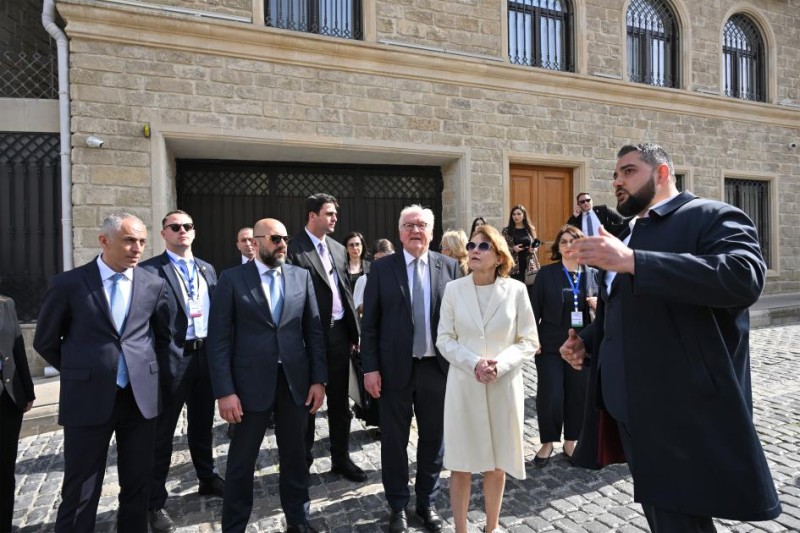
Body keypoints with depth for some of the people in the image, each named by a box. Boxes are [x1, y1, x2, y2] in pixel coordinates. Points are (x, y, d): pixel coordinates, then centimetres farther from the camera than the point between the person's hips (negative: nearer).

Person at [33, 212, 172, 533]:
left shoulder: (154, 285, 1)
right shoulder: (68, 284, -5)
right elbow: (45, 342, 6)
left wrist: (153, 374, 10)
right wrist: (81, 373, 7)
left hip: (141, 397, 2)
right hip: (89, 400, -2)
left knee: (138, 485, 15)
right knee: (80, 493, 9)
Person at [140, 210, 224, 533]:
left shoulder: (207, 269, 11)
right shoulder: (149, 270, -8)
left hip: (205, 356, 6)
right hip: (171, 358, -5)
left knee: (202, 424, 20)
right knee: (162, 432, 8)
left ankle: (208, 479, 39)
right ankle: (155, 503, 23)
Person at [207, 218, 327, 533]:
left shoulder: (302, 276, 4)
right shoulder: (232, 278, -4)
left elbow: (313, 331, 4)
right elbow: (218, 339, -6)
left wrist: (318, 379, 0)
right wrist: (224, 391, -11)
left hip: (295, 380, 3)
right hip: (251, 382, -2)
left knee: (295, 456, 16)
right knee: (241, 461, 13)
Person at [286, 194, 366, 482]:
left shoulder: (338, 249, 11)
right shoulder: (294, 248, -10)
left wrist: (355, 331, 10)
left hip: (338, 332, 6)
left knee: (340, 401, 15)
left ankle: (341, 458, 30)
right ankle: (303, 457, 31)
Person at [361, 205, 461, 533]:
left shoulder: (449, 267, 1)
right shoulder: (382, 268, -3)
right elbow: (369, 323, -3)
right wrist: (370, 368, -7)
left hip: (438, 367, 2)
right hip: (395, 368, -1)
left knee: (433, 438, 16)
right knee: (394, 441, 12)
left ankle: (427, 503, 37)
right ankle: (398, 506, 34)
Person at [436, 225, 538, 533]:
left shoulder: (516, 290, -4)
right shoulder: (454, 289, -2)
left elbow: (529, 341, -1)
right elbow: (445, 339, 0)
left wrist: (499, 365, -16)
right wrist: (473, 363, -16)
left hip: (504, 386, 0)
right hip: (463, 385, 0)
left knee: (497, 463, 15)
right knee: (461, 463, 9)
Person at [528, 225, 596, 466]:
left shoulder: (593, 274, 5)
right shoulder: (546, 273, -3)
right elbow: (535, 309, -3)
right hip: (550, 346, -3)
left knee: (578, 395, 11)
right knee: (549, 397, 0)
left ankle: (570, 442, 31)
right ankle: (547, 442, 22)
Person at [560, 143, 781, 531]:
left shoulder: (713, 217, -6)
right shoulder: (624, 238, 17)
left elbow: (744, 277, -27)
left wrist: (632, 261, -32)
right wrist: (586, 341, 7)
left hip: (684, 411, -7)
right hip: (628, 406, 8)